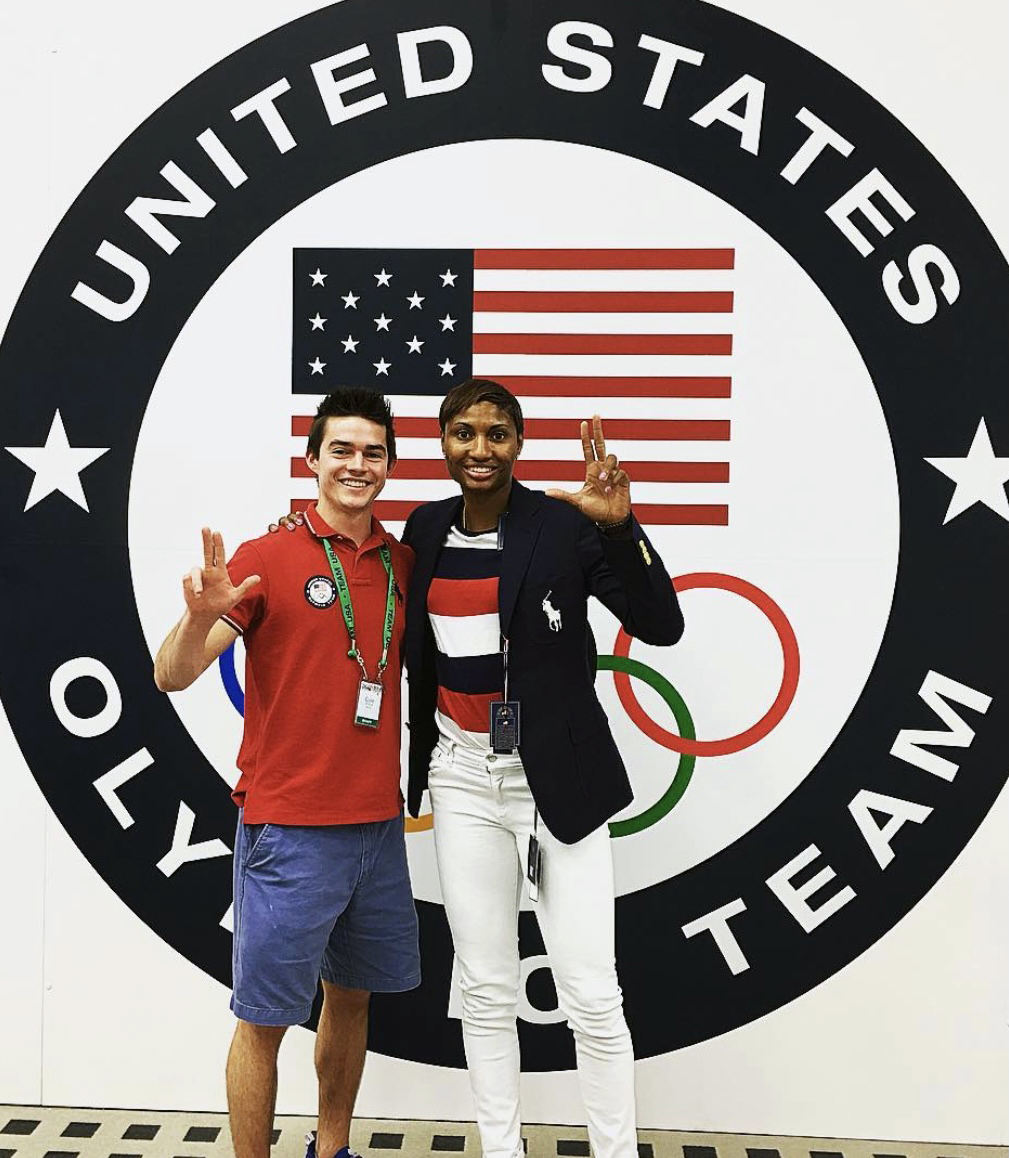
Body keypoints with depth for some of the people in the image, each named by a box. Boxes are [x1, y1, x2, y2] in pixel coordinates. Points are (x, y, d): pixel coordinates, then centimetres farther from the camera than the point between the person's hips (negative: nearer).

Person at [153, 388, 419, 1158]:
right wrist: (201, 616, -33)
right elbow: (173, 676, -15)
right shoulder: (267, 558, -8)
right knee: (265, 1019, 5)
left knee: (352, 994, 19)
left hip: (379, 825, 5)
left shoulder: (406, 564, 5)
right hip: (289, 831, -5)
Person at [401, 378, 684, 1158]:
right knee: (486, 991, 14)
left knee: (592, 997, 2)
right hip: (463, 779, 4)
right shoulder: (426, 529, 4)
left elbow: (662, 627, -16)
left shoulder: (565, 523, -10)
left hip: (558, 778, -4)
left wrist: (620, 526, -29)